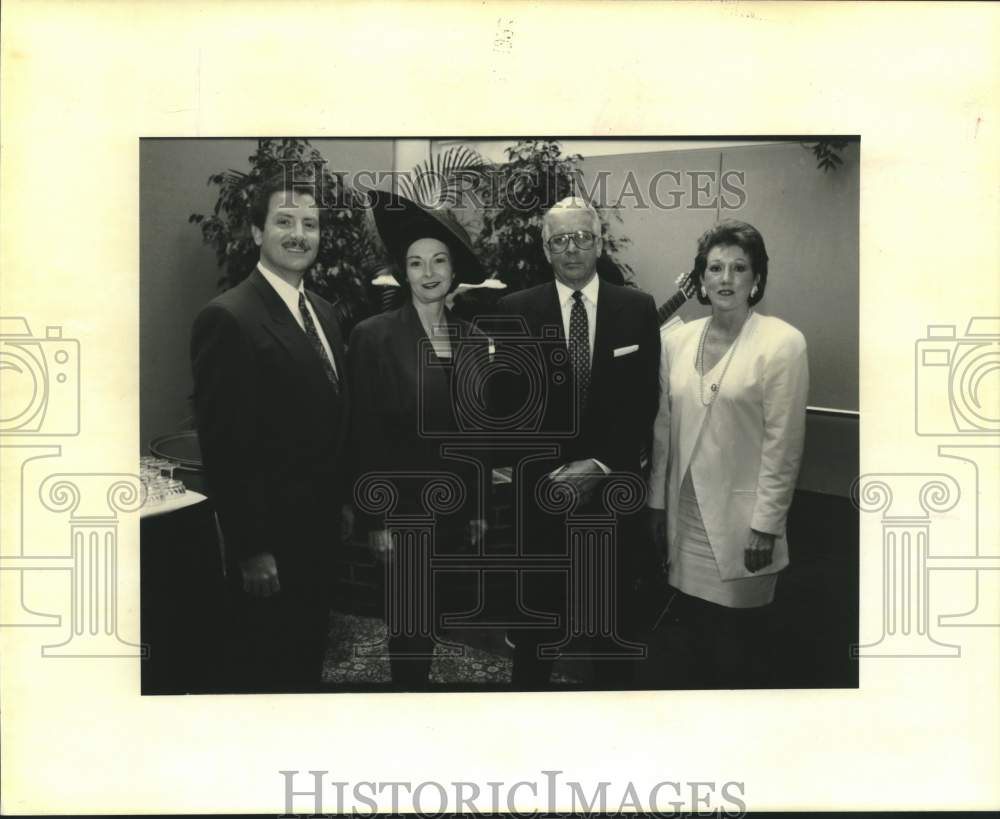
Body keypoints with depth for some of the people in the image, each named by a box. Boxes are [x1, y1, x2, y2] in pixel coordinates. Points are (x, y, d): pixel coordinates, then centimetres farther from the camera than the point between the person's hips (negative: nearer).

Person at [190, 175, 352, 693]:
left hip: (320, 526, 8)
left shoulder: (322, 312, 10)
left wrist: (343, 505, 13)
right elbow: (225, 446, -20)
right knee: (265, 667, 9)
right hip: (270, 534, -8)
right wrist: (252, 549, -19)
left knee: (309, 656, 21)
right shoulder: (229, 318, -17)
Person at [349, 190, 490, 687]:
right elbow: (365, 435, -11)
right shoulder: (374, 336, -11)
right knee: (410, 617, 7)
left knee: (432, 612, 16)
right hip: (405, 504, -4)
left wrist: (481, 508, 9)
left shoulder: (472, 340, 4)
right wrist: (376, 520, -12)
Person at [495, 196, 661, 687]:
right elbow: (509, 403, -2)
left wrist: (602, 466, -10)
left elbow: (644, 400, -1)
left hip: (613, 484, 1)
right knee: (536, 607, 11)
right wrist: (548, 473, -10)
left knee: (614, 607, 12)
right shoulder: (516, 311, -1)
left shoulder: (637, 309, 1)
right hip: (541, 488, 0)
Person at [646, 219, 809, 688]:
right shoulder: (676, 340, 5)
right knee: (698, 631, 14)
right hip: (687, 515, 4)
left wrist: (766, 525, -12)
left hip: (741, 521, -4)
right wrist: (658, 504, 10)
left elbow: (783, 444, -11)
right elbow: (663, 429, 9)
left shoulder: (782, 343, -10)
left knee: (740, 641, 8)